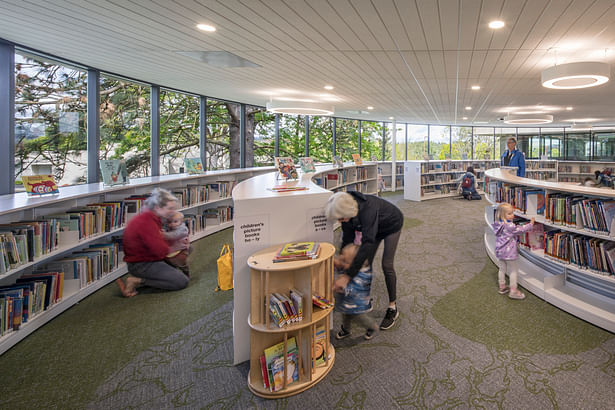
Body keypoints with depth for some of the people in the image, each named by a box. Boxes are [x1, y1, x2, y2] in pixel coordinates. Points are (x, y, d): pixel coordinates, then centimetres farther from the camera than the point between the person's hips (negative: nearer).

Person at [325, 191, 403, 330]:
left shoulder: (368, 210, -46)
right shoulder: (347, 211, -26)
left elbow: (367, 244, -50)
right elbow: (347, 240, -16)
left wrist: (348, 275, -51)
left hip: (392, 226, -6)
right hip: (375, 227, 6)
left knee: (387, 265, -7)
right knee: (366, 263, 5)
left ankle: (393, 309, 8)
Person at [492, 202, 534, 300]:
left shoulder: (498, 225, 3)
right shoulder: (510, 226, -22)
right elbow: (520, 229, -13)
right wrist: (531, 224, 0)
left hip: (500, 251, 8)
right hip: (509, 252, -8)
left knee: (502, 268, 18)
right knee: (514, 270, 4)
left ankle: (502, 287, 31)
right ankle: (513, 291, 9)